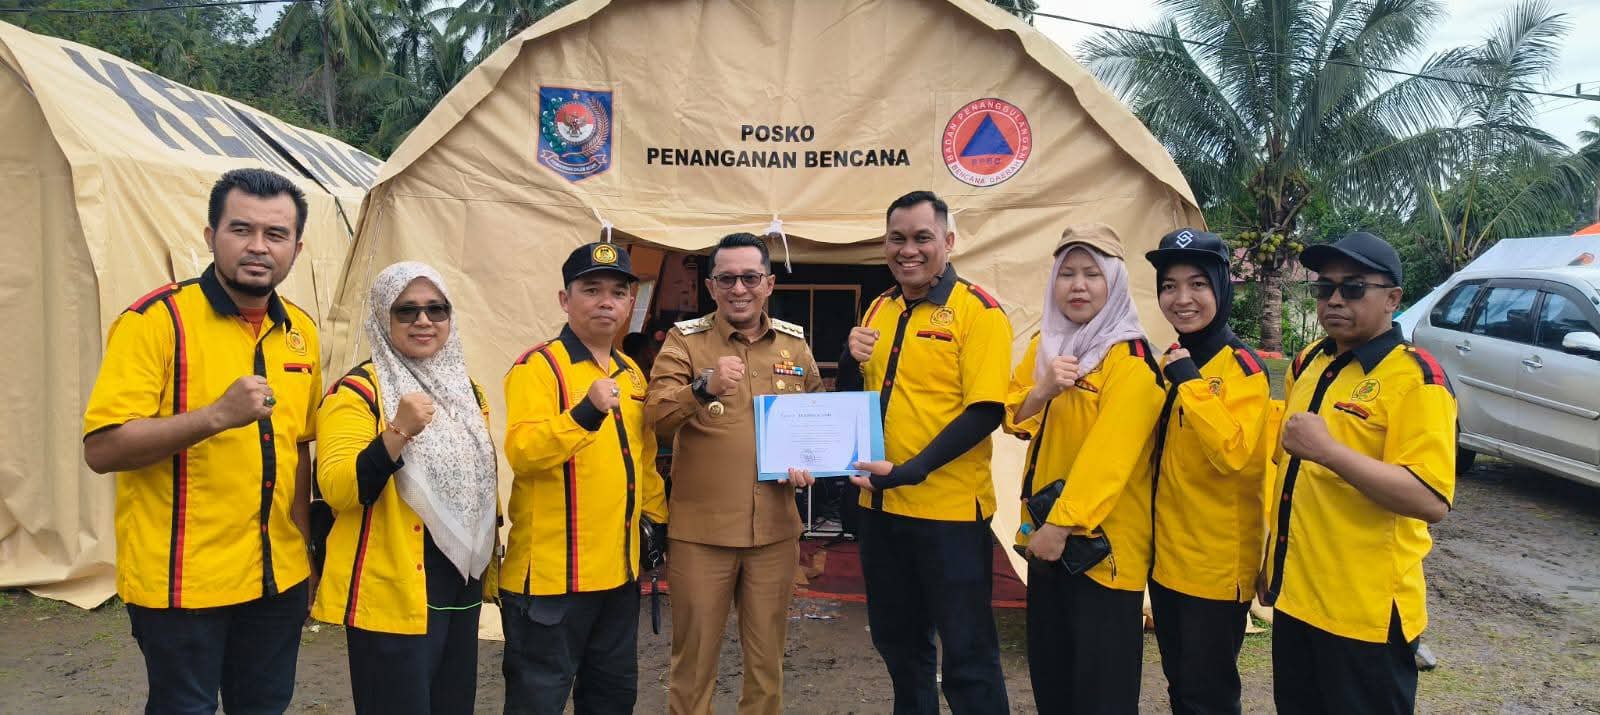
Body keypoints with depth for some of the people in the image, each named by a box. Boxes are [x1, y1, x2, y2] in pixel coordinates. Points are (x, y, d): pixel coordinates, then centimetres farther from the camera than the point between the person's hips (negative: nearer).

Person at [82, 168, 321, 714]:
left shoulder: (301, 332, 7)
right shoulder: (156, 319, -11)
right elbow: (101, 448, -17)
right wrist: (218, 415, -29)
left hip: (279, 579, 5)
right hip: (182, 582, -5)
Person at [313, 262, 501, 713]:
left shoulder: (467, 392, 12)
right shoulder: (357, 391, -9)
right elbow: (336, 489, -19)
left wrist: (489, 563, 20)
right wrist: (398, 433, -31)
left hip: (462, 587, 7)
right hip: (393, 591, -7)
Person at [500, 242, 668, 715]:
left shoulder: (630, 372, 12)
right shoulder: (538, 367, -11)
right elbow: (522, 453, -24)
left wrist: (662, 517, 21)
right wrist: (587, 412, -37)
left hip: (618, 569, 8)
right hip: (552, 571, -7)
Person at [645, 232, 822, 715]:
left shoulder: (794, 343, 6)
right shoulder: (684, 340, -3)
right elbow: (657, 417, -17)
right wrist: (703, 387, -35)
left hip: (775, 530, 3)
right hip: (700, 530, -2)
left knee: (767, 658, 15)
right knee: (694, 657, 9)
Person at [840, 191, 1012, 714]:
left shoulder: (976, 311, -10)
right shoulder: (879, 310, 9)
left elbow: (984, 412, -17)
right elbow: (853, 397, 15)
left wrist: (910, 471, -24)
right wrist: (850, 359, -7)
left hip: (949, 510, -6)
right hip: (881, 505, 6)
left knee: (966, 652, 5)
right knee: (896, 640, 20)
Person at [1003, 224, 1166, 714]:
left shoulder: (1130, 361, -14)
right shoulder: (1044, 344, 8)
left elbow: (1107, 452, -21)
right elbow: (1014, 421, 5)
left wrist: (1064, 523, -25)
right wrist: (1042, 390, -15)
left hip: (1102, 537, -7)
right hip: (1043, 529, 7)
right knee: (1048, 666, 18)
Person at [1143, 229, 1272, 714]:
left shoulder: (1243, 367, -13)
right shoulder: (1173, 360, 8)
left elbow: (1236, 454, -29)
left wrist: (1189, 381, -27)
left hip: (1218, 564, -7)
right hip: (1167, 557, 7)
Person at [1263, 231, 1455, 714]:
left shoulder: (1416, 378, -14)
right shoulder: (1307, 364, 9)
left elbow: (1432, 501, -23)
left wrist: (1329, 451, -31)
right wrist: (1271, 559, 20)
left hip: (1366, 609, -7)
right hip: (1294, 594, 7)